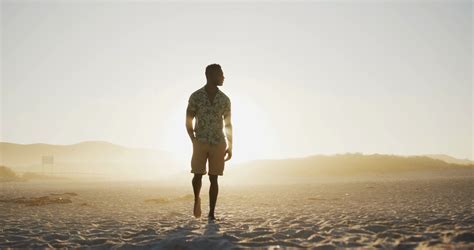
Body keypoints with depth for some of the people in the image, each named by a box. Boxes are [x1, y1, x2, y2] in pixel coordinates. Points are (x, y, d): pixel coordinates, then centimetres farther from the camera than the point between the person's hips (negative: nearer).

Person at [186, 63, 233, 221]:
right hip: (200, 143, -1)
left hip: (218, 144, 2)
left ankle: (211, 213, 4)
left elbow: (228, 124, 10)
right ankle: (196, 199, 25)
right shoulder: (195, 96, -3)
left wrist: (230, 146, 6)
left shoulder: (225, 99, 4)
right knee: (197, 175, -6)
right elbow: (188, 121, 3)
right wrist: (194, 142, -6)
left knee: (213, 178, -1)